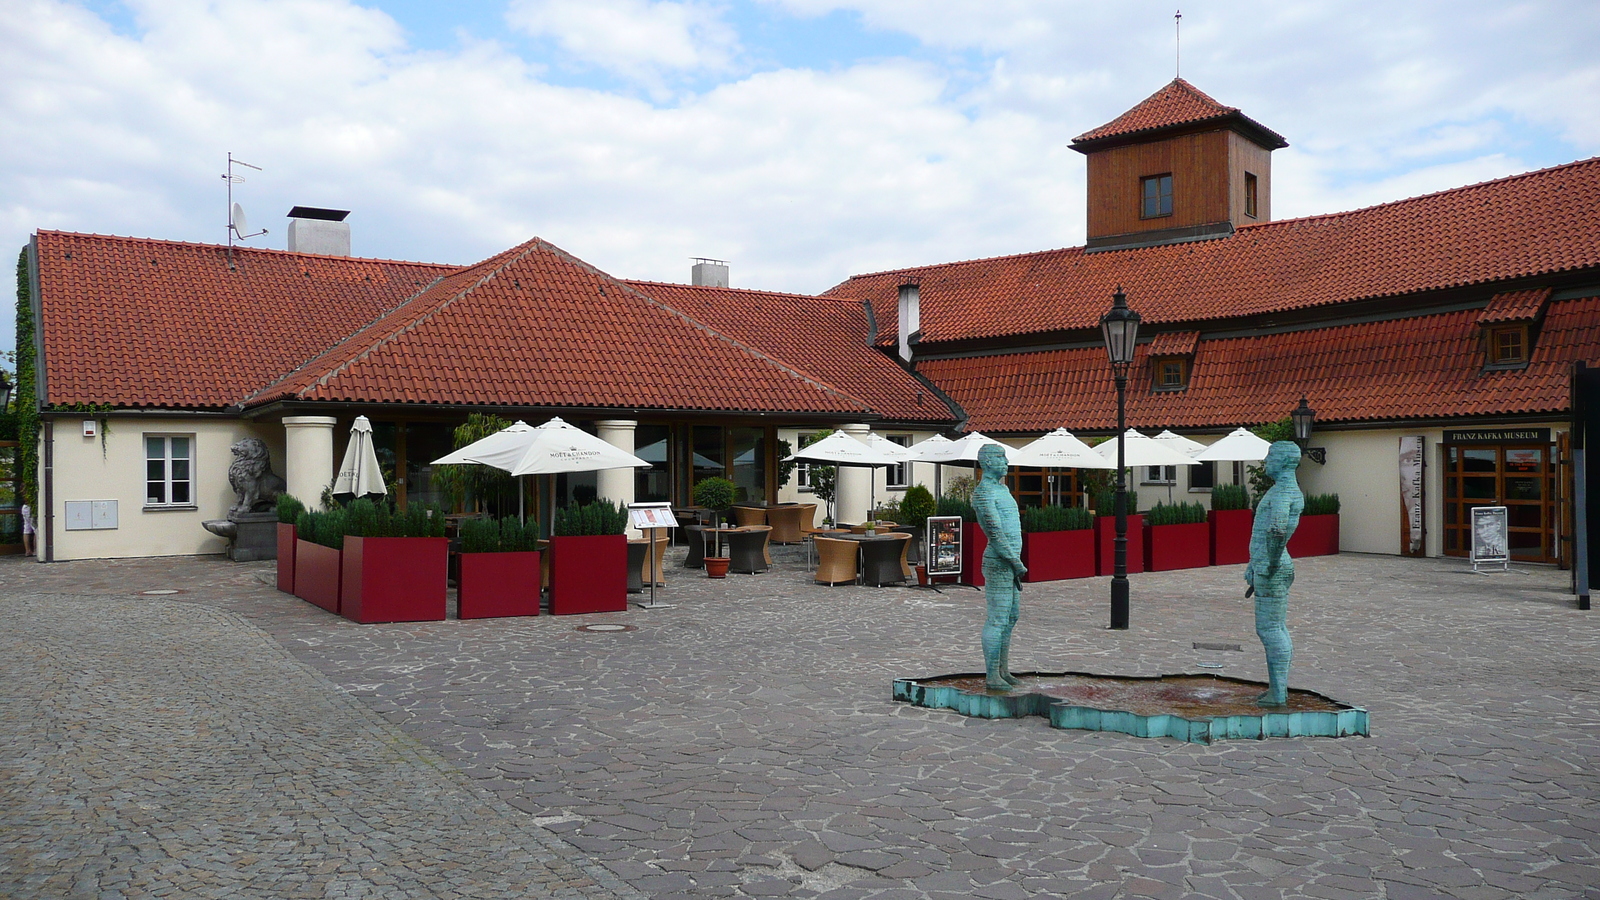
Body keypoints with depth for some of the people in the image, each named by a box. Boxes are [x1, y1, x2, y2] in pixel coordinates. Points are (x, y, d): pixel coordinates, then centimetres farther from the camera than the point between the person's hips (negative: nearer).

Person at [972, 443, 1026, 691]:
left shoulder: (1002, 489, 18)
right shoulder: (983, 493, -14)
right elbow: (994, 532, -20)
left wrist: (1016, 561, 20)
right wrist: (1017, 563, -18)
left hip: (1011, 562, 10)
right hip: (999, 563, -10)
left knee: (1011, 617, 14)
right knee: (998, 619, -7)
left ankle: (1003, 670, 23)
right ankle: (991, 676, -2)